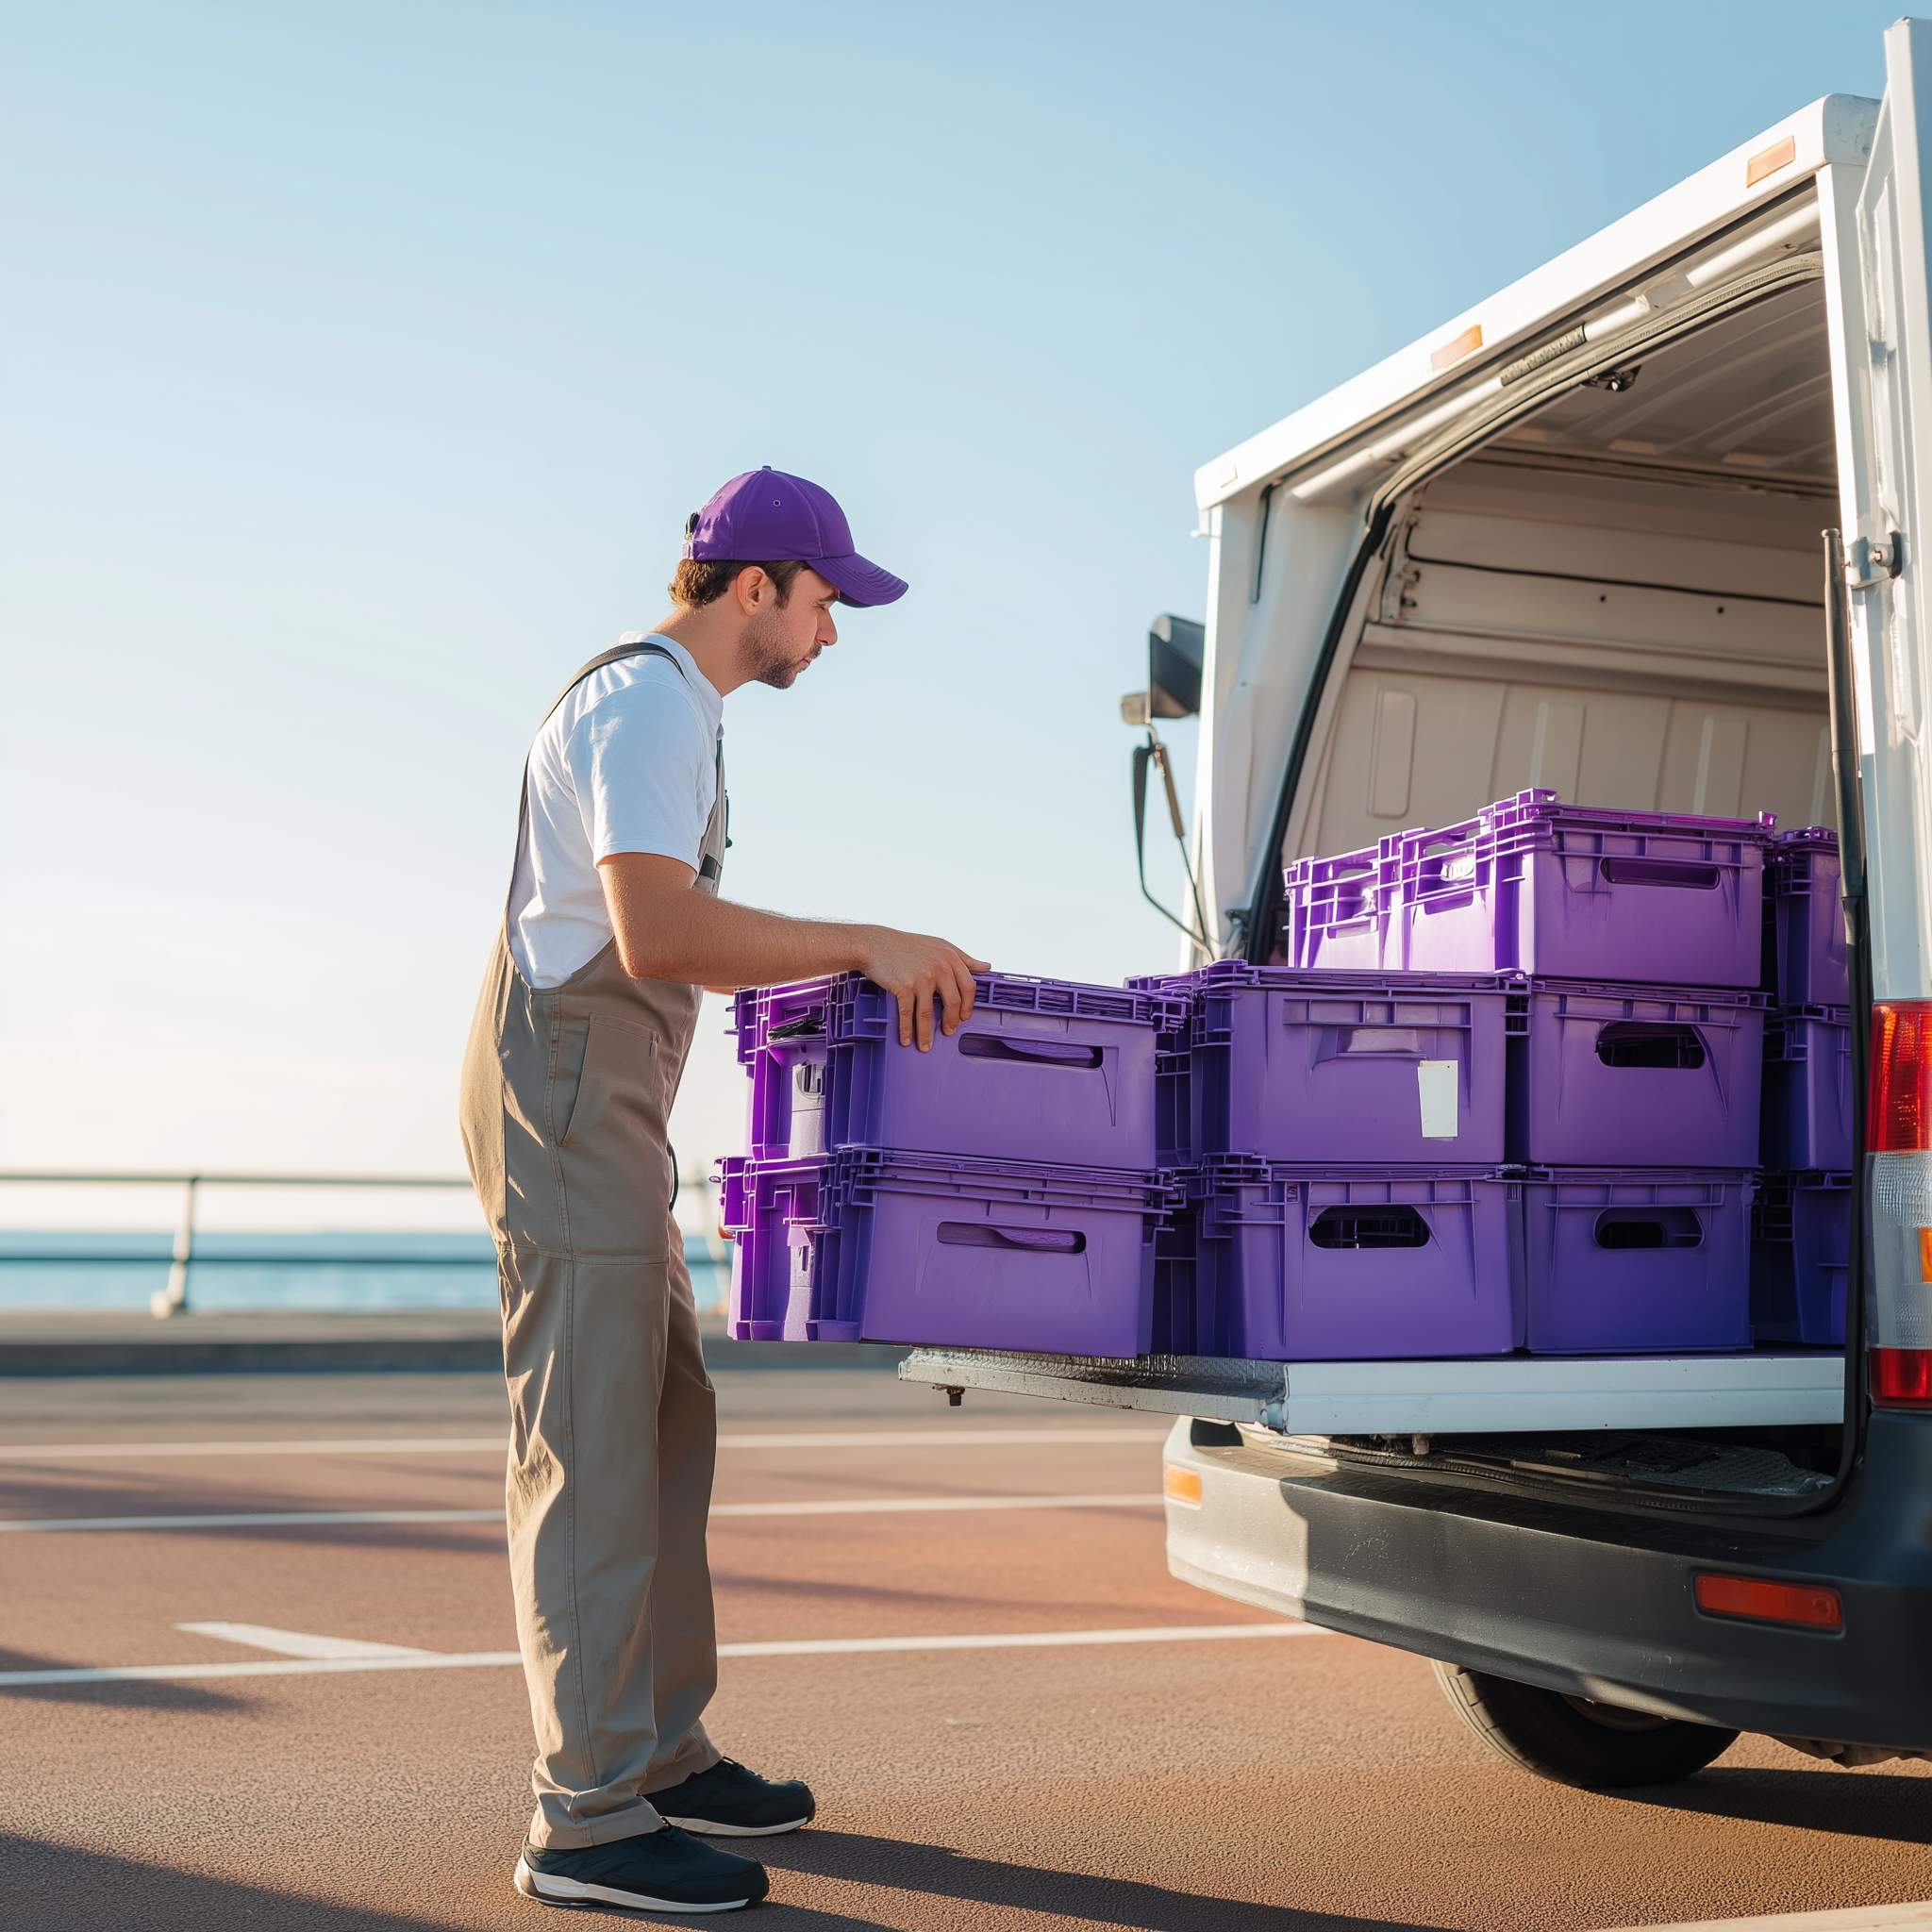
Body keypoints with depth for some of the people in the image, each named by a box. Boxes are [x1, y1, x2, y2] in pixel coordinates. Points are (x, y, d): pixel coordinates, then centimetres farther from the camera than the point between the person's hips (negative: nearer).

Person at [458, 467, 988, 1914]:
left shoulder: (671, 704, 20)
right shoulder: (649, 703, -14)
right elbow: (659, 935, -27)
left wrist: (860, 965, 18)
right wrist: (868, 948, -22)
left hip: (606, 1105, 11)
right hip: (568, 1088, -11)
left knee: (666, 1423, 14)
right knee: (591, 1444, -9)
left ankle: (660, 1752, 23)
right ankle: (589, 1817, -5)